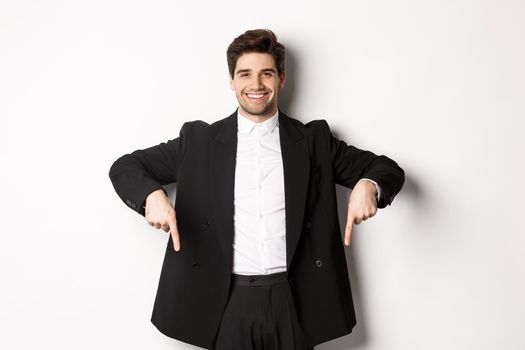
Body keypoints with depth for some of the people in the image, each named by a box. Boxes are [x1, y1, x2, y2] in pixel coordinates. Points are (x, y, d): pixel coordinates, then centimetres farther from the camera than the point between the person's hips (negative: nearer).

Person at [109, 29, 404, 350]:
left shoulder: (314, 140, 3)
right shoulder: (199, 140, 2)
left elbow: (387, 169, 5)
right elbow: (125, 167, 4)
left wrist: (368, 185, -19)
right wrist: (152, 194, -19)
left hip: (294, 302, 1)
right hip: (229, 303, 0)